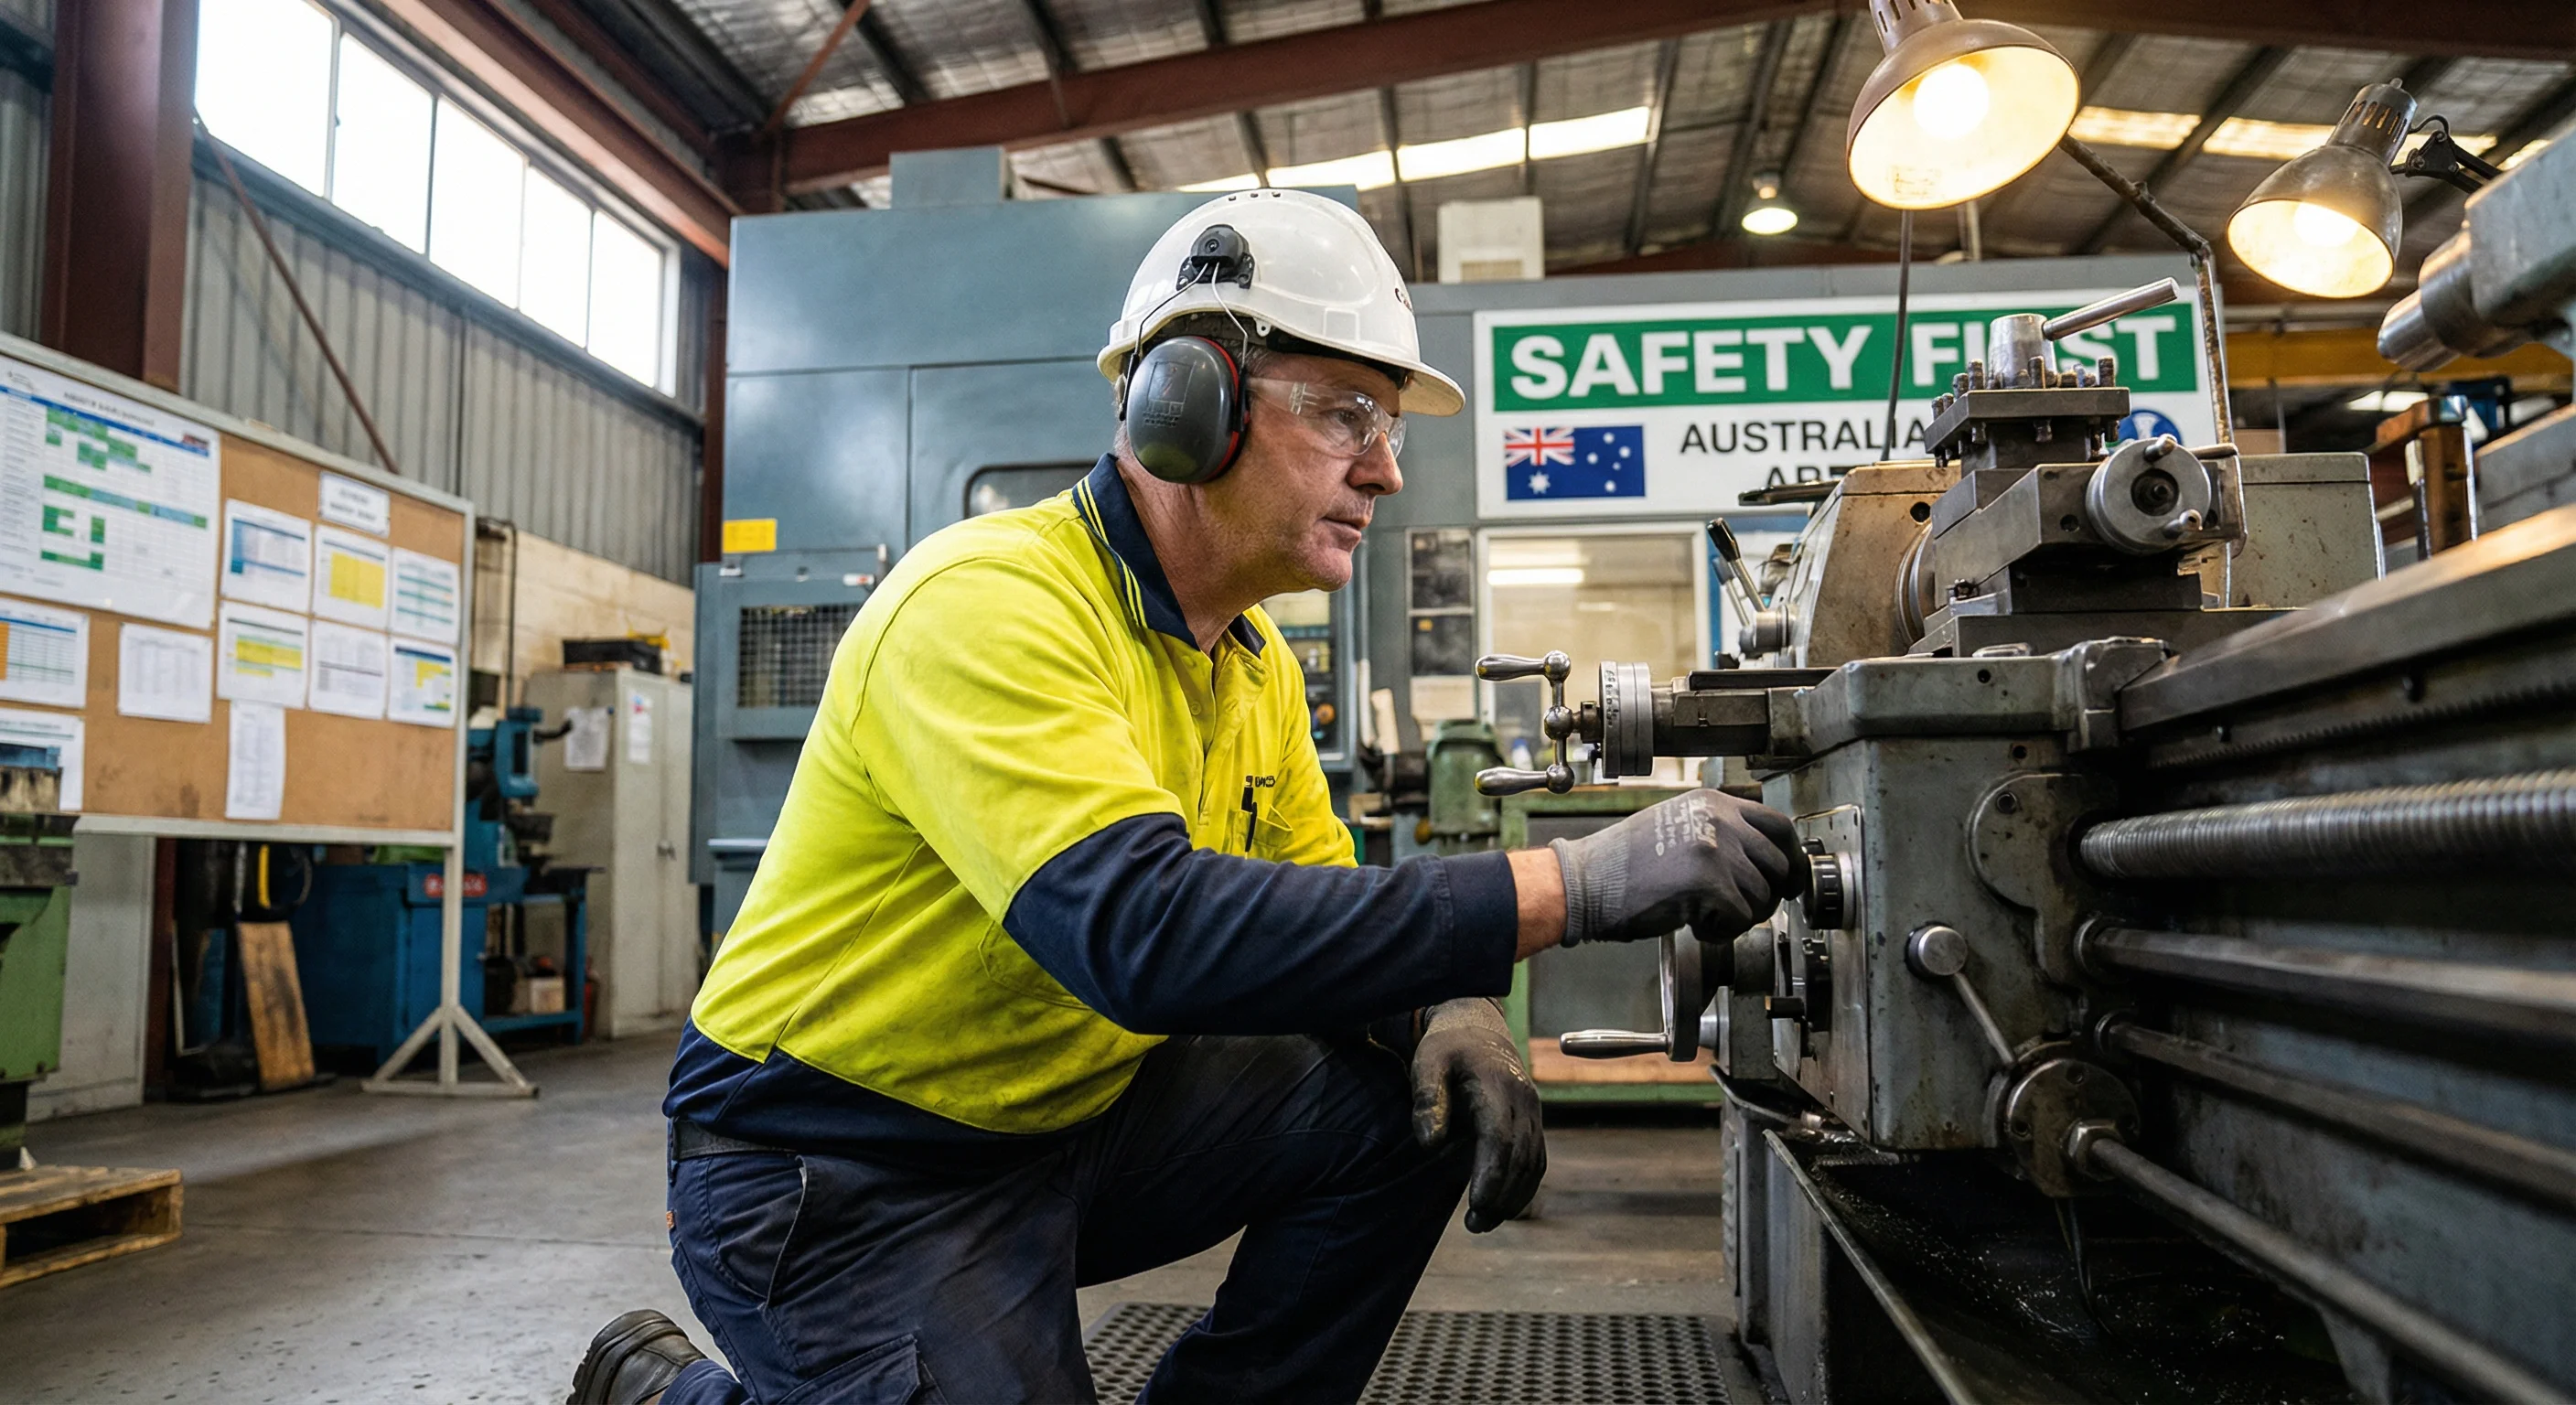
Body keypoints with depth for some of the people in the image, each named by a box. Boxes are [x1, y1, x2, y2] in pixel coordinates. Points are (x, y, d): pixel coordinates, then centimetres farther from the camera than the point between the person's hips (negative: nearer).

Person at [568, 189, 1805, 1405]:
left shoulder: (1256, 666, 5)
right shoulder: (990, 603, -25)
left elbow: (1309, 908, 9)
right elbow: (1146, 930, -39)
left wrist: (1443, 1008, -15)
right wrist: (1575, 884, -39)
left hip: (1070, 1121, 7)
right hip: (836, 1173, -7)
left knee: (1410, 1105, -7)